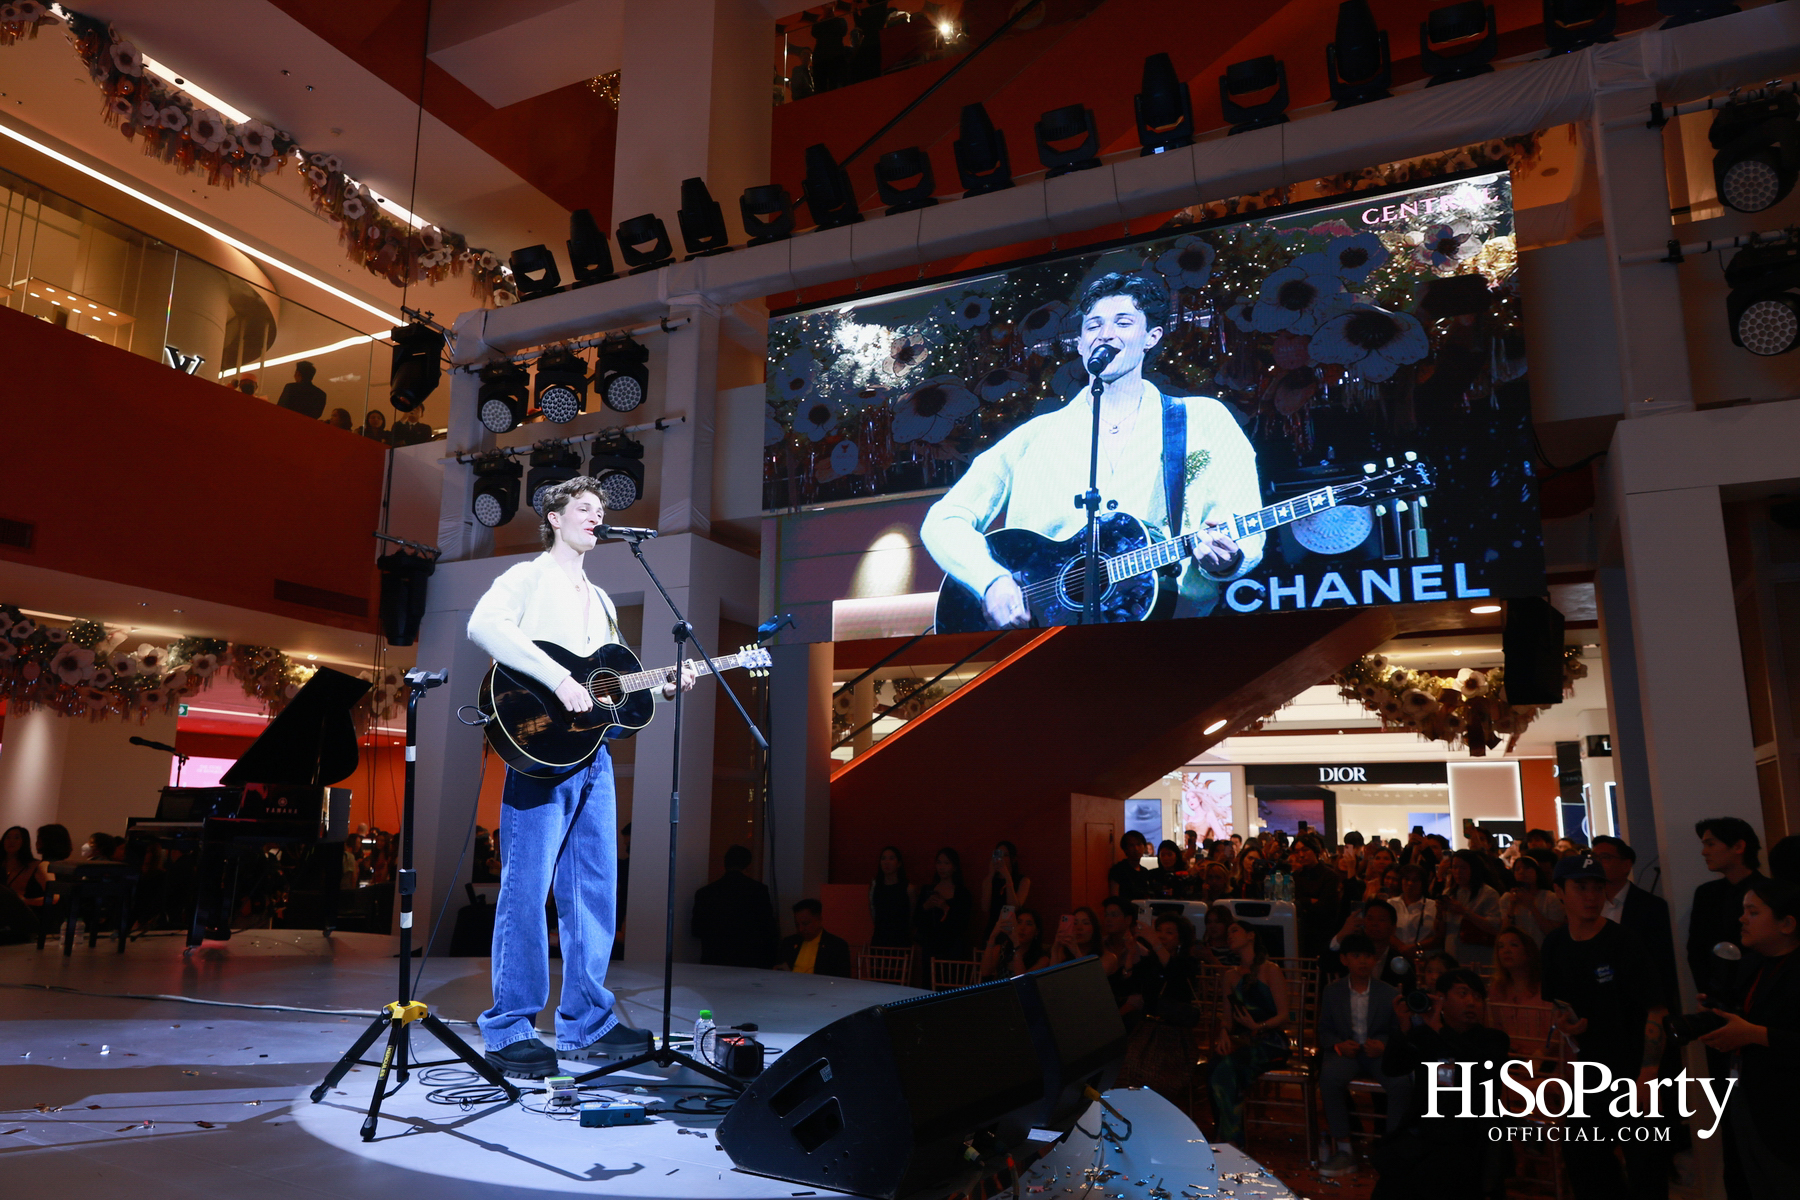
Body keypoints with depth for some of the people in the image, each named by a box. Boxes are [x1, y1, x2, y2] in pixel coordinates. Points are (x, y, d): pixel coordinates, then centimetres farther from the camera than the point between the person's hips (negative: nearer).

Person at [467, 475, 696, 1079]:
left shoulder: (600, 601, 24)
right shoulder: (528, 577, 1)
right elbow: (483, 626, -20)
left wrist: (661, 687, 8)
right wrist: (557, 678, -26)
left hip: (593, 751, 8)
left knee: (594, 889, 9)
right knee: (527, 888, -6)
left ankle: (586, 1022, 19)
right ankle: (510, 1030, 4)